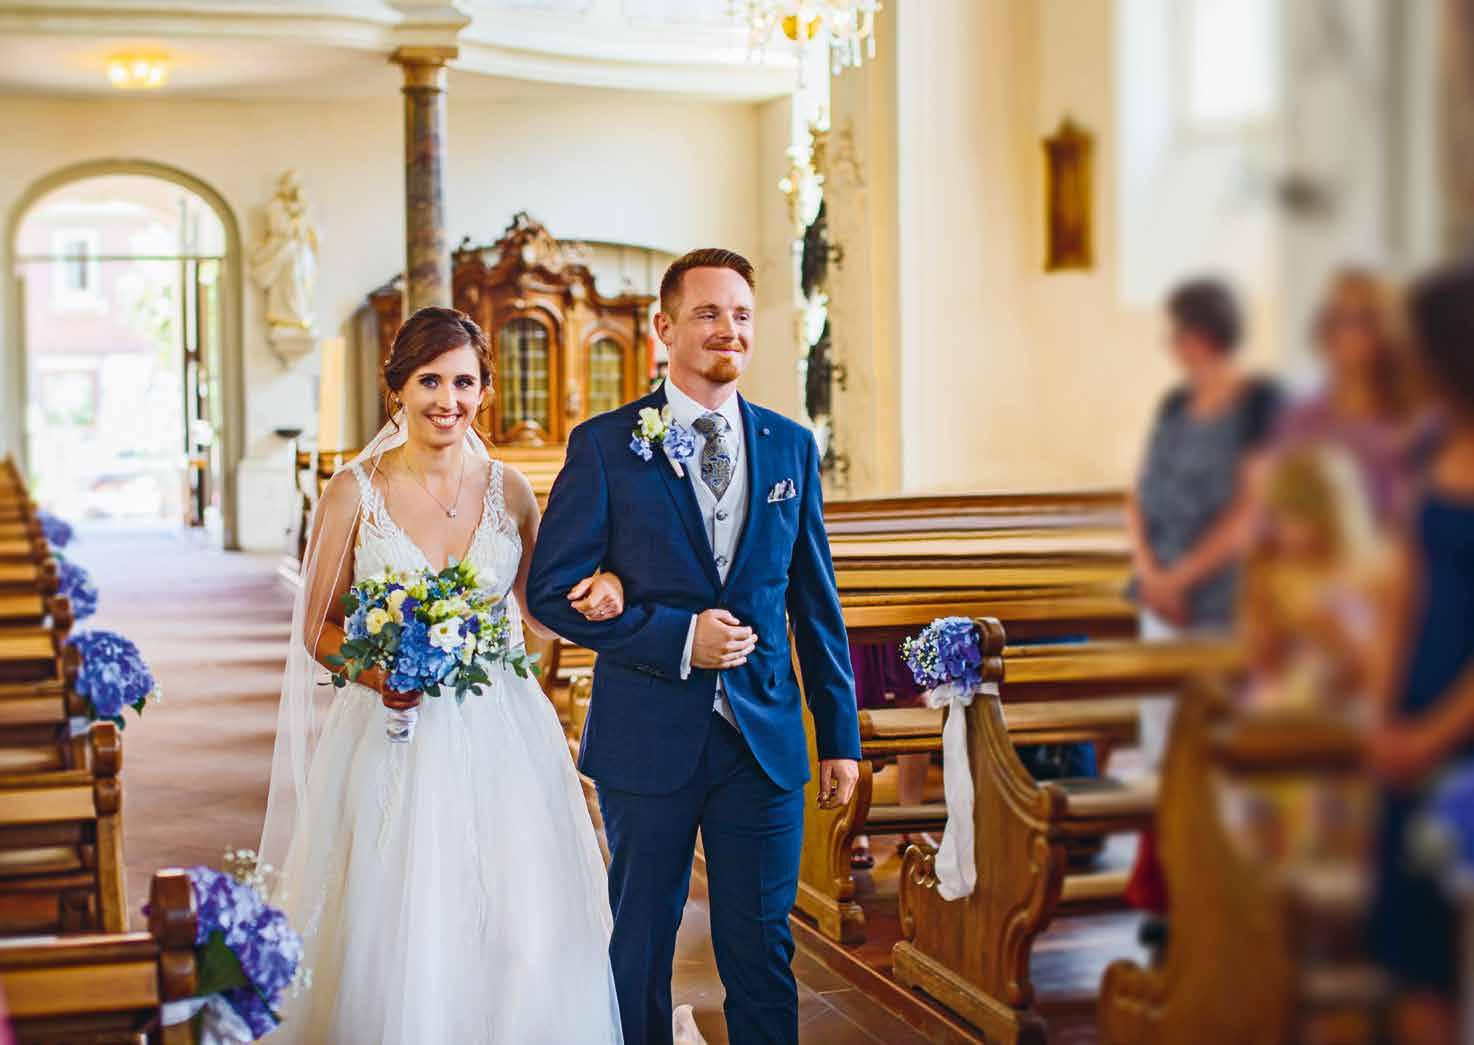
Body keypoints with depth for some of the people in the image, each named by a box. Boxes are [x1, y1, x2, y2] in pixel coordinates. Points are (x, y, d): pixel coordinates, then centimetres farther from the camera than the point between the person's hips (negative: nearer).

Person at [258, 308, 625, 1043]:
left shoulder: (506, 489, 5)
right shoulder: (355, 491, -2)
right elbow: (317, 629, 2)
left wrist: (596, 595, -7)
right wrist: (373, 671, -18)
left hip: (499, 741, 2)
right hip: (394, 744, -2)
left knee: (522, 941, -2)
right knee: (398, 947, -3)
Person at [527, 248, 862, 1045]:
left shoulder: (791, 446, 7)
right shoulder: (605, 445, -3)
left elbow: (816, 601, 10)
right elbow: (552, 590, -5)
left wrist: (840, 735, 9)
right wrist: (676, 636, -15)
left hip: (764, 741, 2)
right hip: (648, 739, -2)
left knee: (761, 950, 7)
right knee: (640, 947, 11)